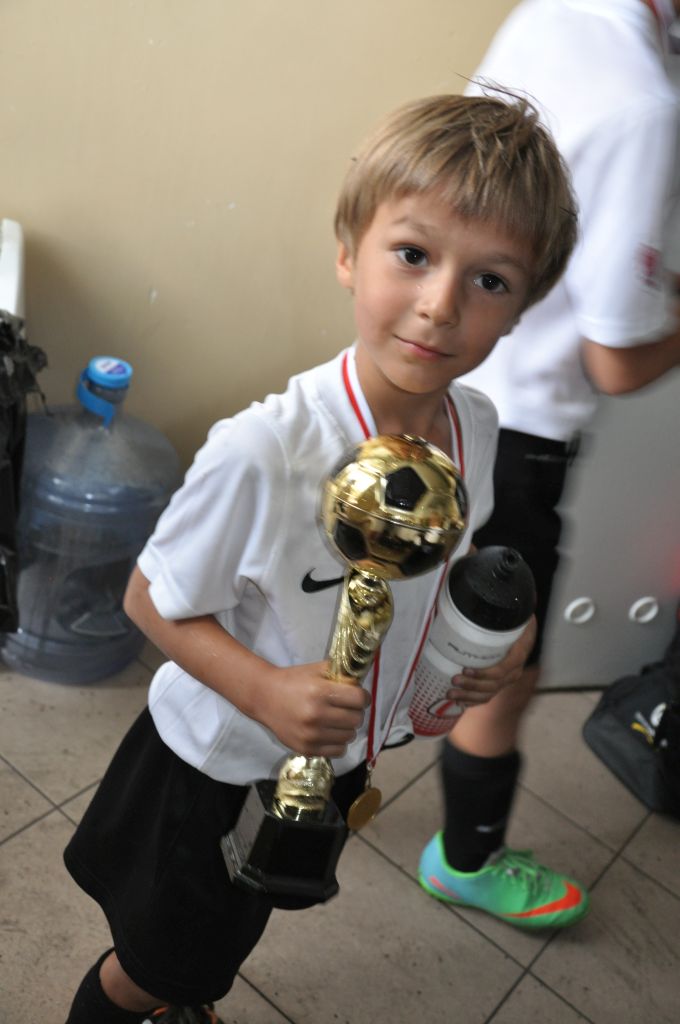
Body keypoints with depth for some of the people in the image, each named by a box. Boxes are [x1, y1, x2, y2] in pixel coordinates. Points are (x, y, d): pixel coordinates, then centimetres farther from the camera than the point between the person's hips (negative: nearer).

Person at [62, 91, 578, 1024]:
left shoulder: (477, 428, -15)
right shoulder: (262, 452, -36)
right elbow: (152, 600, -22)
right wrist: (264, 690, -35)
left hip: (335, 760, 6)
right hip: (219, 765, -5)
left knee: (221, 946, 34)